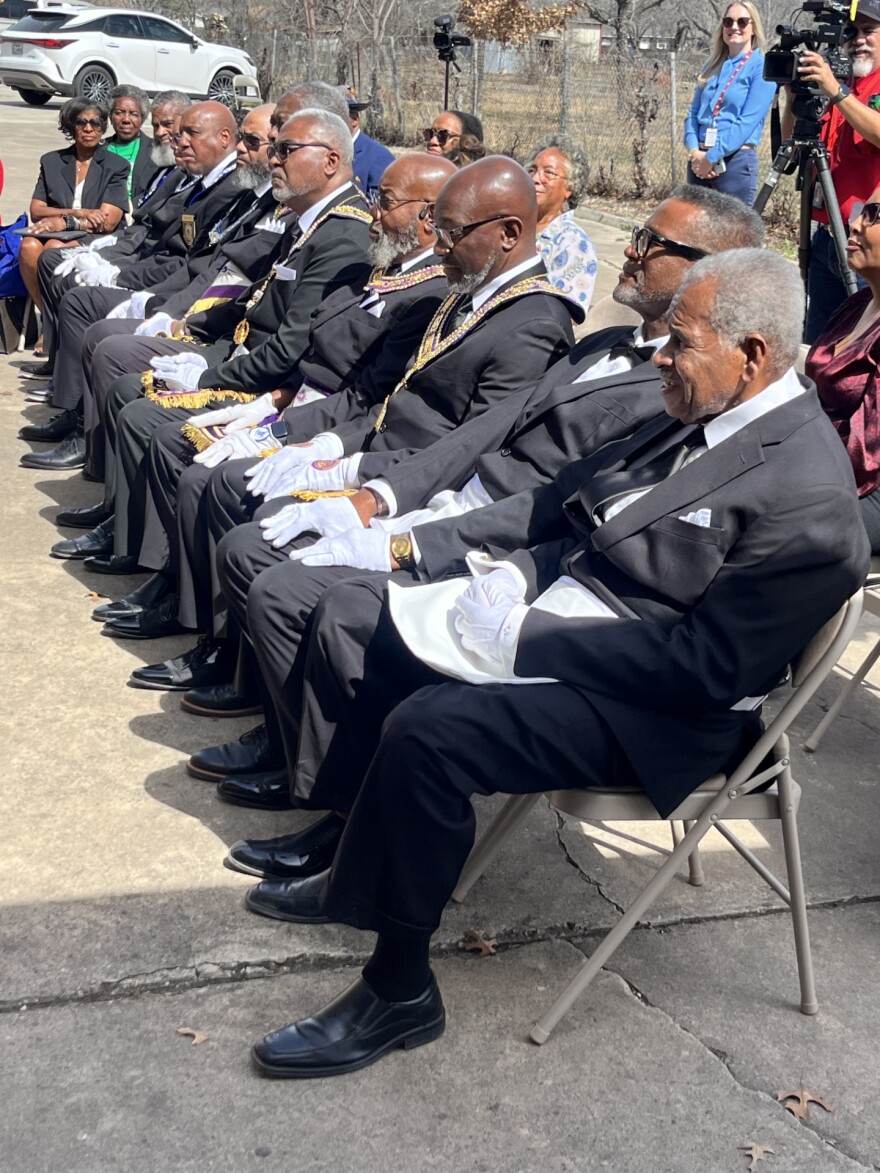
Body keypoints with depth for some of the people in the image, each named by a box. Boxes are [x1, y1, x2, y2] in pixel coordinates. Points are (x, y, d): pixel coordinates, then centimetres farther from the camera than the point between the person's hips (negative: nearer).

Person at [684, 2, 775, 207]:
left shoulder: (762, 67, -2)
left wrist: (711, 157, -16)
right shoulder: (712, 66, 16)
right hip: (699, 161, 6)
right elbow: (693, 113, 11)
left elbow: (747, 121, -12)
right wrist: (694, 151, -7)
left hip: (736, 161, -6)